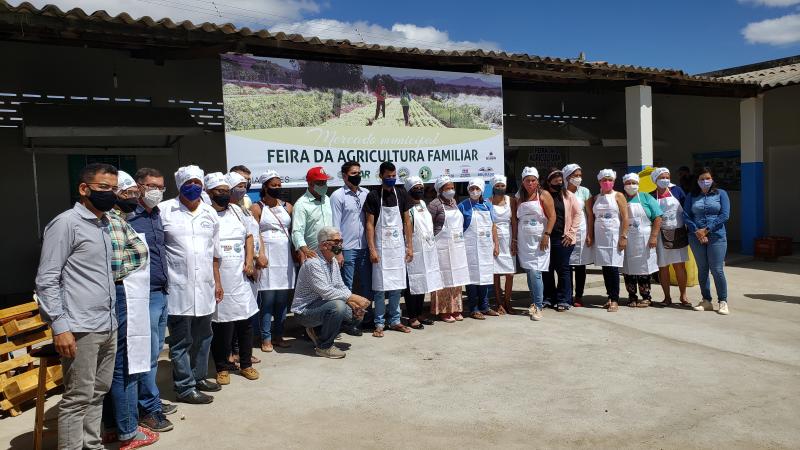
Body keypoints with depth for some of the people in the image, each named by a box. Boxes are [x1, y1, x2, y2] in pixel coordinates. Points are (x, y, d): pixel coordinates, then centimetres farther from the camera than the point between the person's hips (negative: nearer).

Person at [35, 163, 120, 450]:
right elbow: (46, 280, -11)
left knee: (98, 393, 15)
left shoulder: (105, 225, 14)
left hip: (108, 327, 7)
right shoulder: (66, 223, -8)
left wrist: (112, 319, 16)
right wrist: (60, 326, -16)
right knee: (78, 398, 0)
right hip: (81, 330, -7)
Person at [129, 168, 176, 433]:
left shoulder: (157, 215, 13)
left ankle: (152, 401, 27)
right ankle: (149, 409, 11)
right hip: (145, 295, -8)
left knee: (155, 351, 15)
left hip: (161, 293, 8)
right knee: (148, 354, -1)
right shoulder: (128, 217, -12)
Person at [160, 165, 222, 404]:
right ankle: (185, 388, 13)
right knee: (181, 340, 2)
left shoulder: (210, 213, 11)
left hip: (204, 287, 6)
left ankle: (199, 377, 32)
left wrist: (217, 281, 16)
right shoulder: (163, 210, -5)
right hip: (178, 288, -5)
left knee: (203, 336, 17)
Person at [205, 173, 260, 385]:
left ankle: (246, 364, 25)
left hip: (241, 278, 5)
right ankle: (222, 368, 19)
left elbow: (248, 236, 17)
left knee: (246, 322, 10)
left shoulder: (235, 210, 10)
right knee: (222, 326, 2)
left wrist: (249, 261, 4)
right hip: (218, 280, -5)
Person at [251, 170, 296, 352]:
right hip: (267, 259, -4)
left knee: (283, 299, 7)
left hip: (285, 258, 5)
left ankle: (278, 336, 17)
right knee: (267, 299, -4)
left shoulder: (287, 207, 13)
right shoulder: (257, 208, -1)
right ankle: (266, 338, 6)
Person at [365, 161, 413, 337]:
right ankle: (379, 324, 10)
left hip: (398, 246, 4)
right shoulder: (373, 196, -6)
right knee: (380, 287, 0)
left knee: (397, 286, 9)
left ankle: (395, 321, 21)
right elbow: (370, 224, -6)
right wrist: (372, 249, -12)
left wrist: (409, 246, 4)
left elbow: (407, 221, 8)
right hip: (381, 247, -4)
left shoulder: (402, 194, 5)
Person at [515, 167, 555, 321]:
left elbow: (552, 217, -7)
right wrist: (514, 239, 11)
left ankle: (538, 306, -5)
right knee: (529, 272, 9)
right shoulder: (519, 198, 13)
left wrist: (546, 235, -15)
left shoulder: (543, 195, -1)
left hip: (538, 240, -5)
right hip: (523, 240, 5)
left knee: (535, 272, -12)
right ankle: (534, 303, 20)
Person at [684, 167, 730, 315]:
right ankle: (706, 301, 15)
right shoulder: (691, 196, 11)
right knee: (702, 270, 6)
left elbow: (725, 215, -4)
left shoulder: (721, 194, 5)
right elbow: (686, 216, 3)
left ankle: (723, 302, 3)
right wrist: (697, 231, -11)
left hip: (716, 236, -2)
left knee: (717, 270, -7)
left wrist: (707, 230, -11)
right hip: (696, 237, 2)